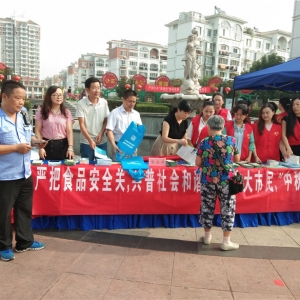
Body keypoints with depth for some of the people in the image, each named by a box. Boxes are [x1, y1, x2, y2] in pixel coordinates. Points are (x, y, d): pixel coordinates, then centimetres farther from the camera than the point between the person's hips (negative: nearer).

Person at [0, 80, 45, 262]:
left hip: (25, 173, 8)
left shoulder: (23, 116, 8)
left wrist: (35, 141, -2)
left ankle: (25, 242, 34)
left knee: (25, 209, 18)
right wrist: (16, 147, -23)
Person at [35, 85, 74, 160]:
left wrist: (70, 147, -14)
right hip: (47, 145, -1)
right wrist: (41, 147, -7)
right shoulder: (42, 112, 2)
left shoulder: (66, 112, 5)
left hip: (63, 145, 1)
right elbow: (38, 131, 2)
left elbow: (69, 131, -2)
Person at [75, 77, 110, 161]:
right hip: (86, 142, -3)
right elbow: (81, 124, -10)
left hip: (102, 142, 3)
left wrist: (101, 134, -7)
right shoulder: (81, 103, -9)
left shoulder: (104, 102, 1)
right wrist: (90, 140, -20)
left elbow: (106, 121, 8)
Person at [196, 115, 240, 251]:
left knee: (207, 208, 14)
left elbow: (198, 163, -1)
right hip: (226, 180, 0)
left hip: (208, 180, 0)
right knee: (227, 209, 8)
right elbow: (237, 159, 9)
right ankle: (226, 241, 12)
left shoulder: (204, 142, -5)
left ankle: (207, 236, 28)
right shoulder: (231, 140, -3)